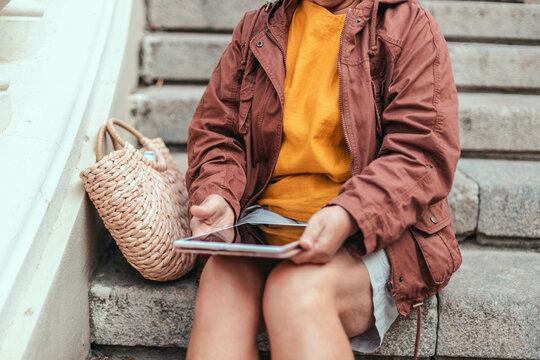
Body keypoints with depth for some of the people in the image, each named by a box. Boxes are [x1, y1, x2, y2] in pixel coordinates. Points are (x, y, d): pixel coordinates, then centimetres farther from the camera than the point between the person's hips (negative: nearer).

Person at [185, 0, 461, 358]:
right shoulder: (256, 29, 18)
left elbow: (423, 152, -7)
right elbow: (214, 130, 17)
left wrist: (349, 216, -25)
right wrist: (216, 196, -7)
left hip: (377, 228, -3)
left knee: (298, 289, -35)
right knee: (222, 280, -29)